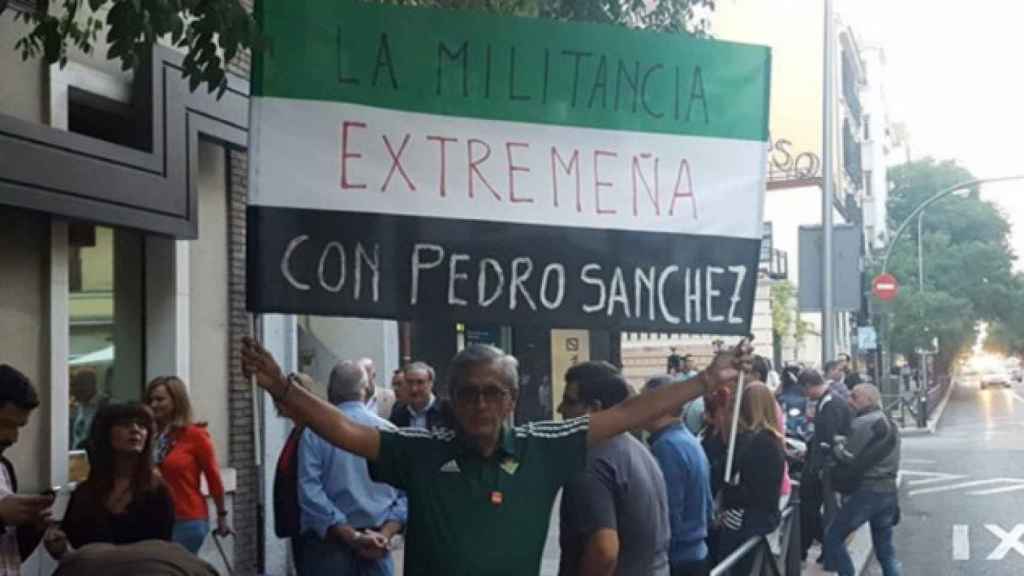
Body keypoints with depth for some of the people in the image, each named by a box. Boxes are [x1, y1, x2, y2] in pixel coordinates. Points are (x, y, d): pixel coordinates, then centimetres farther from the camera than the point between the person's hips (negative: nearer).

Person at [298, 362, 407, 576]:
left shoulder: (315, 431, -2)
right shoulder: (390, 431, 5)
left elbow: (310, 491, -12)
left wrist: (351, 536, -13)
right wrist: (386, 534, -8)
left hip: (329, 541, -2)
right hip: (378, 548, 2)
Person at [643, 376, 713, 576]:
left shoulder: (667, 446, -19)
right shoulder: (690, 440, 12)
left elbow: (667, 513, -23)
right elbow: (707, 505, 18)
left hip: (675, 559, -10)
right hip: (696, 552, 10)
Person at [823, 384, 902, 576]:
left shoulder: (862, 423, -12)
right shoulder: (889, 424, 17)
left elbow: (850, 458, -13)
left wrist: (837, 447, 3)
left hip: (868, 491, -9)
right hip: (889, 490, 9)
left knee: (833, 537, 3)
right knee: (886, 549, 14)